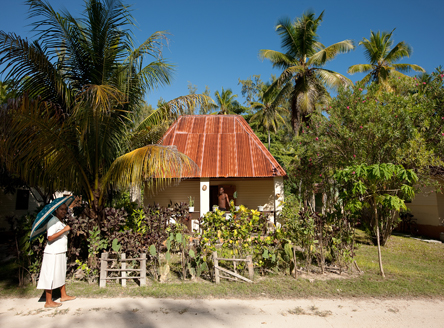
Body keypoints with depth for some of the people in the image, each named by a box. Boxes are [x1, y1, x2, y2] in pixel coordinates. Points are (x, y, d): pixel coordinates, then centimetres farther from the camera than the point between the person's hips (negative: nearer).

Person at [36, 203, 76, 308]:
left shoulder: (60, 223, 14)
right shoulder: (53, 221, -17)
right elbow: (50, 237, -26)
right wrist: (64, 229, -27)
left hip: (60, 252, 10)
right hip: (53, 253, -10)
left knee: (61, 275, 18)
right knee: (51, 277, 0)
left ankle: (63, 295, 31)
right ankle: (48, 302, 10)